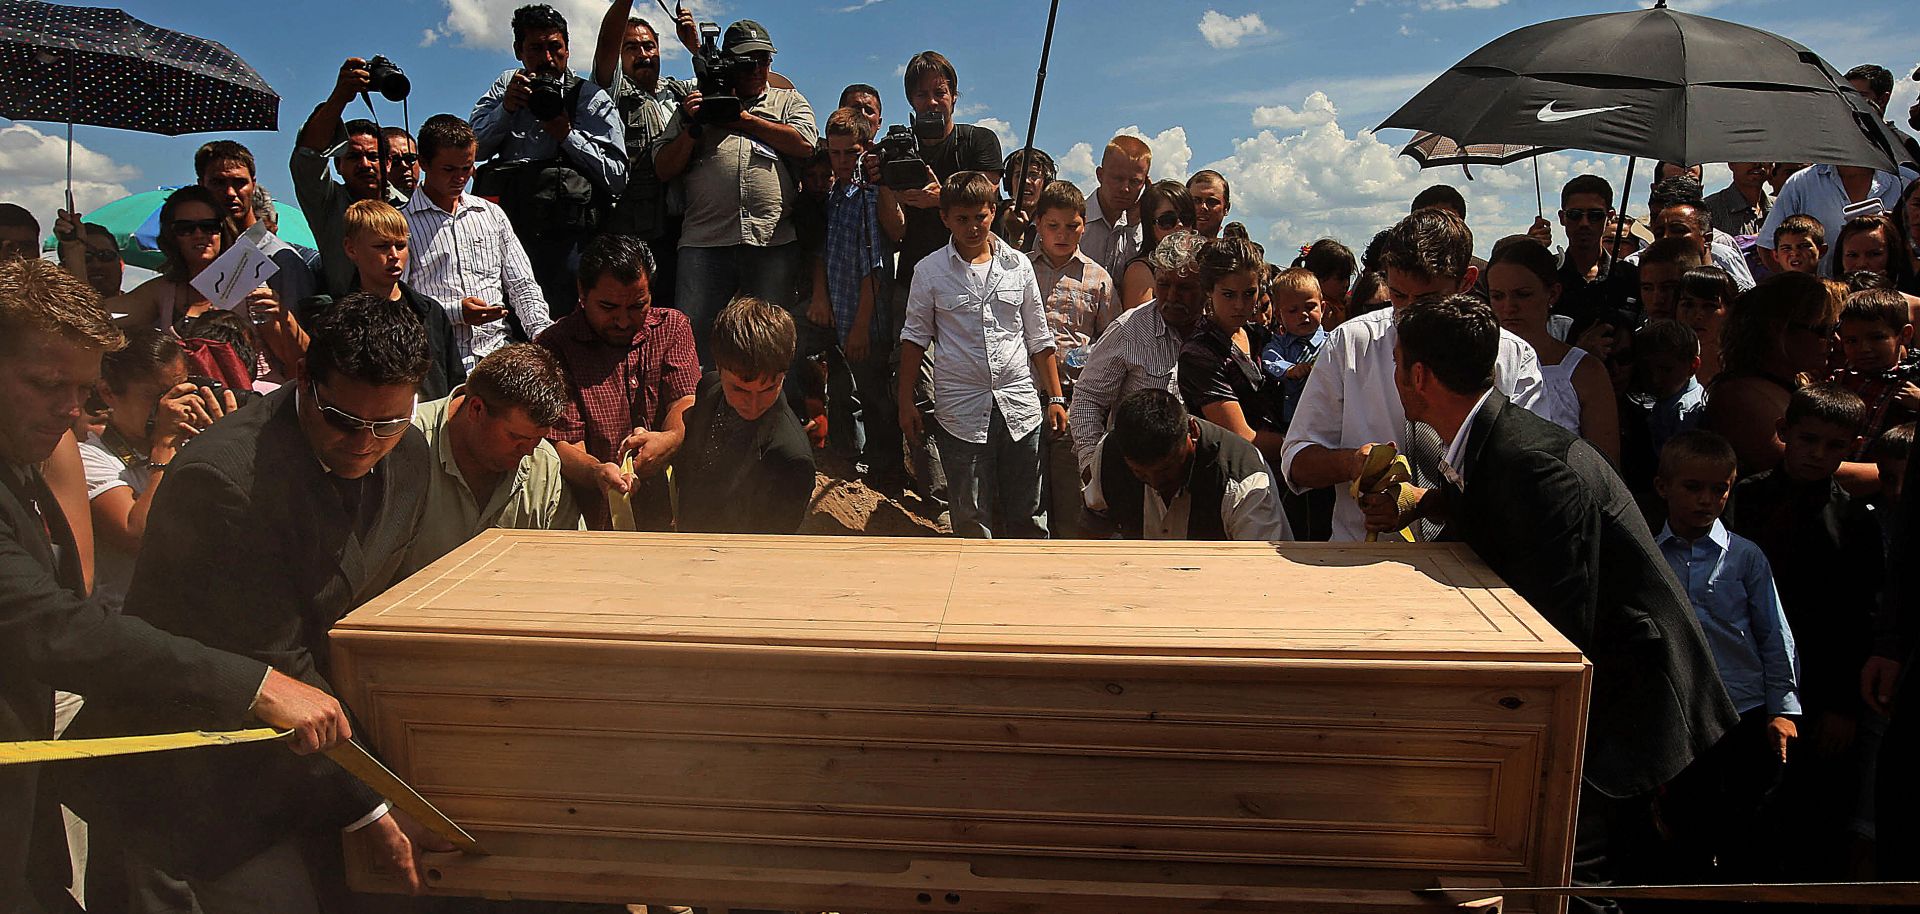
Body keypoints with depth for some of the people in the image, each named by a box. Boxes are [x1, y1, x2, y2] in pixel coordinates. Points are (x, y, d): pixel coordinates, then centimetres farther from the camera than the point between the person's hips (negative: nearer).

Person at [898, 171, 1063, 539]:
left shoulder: (1018, 264, 5)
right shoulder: (930, 270, 0)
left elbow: (1039, 338, 10)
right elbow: (915, 337, 7)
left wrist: (1056, 398, 8)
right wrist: (906, 402, 4)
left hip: (1020, 405, 1)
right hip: (962, 411, -1)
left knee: (1027, 515, 7)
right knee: (971, 516, 5)